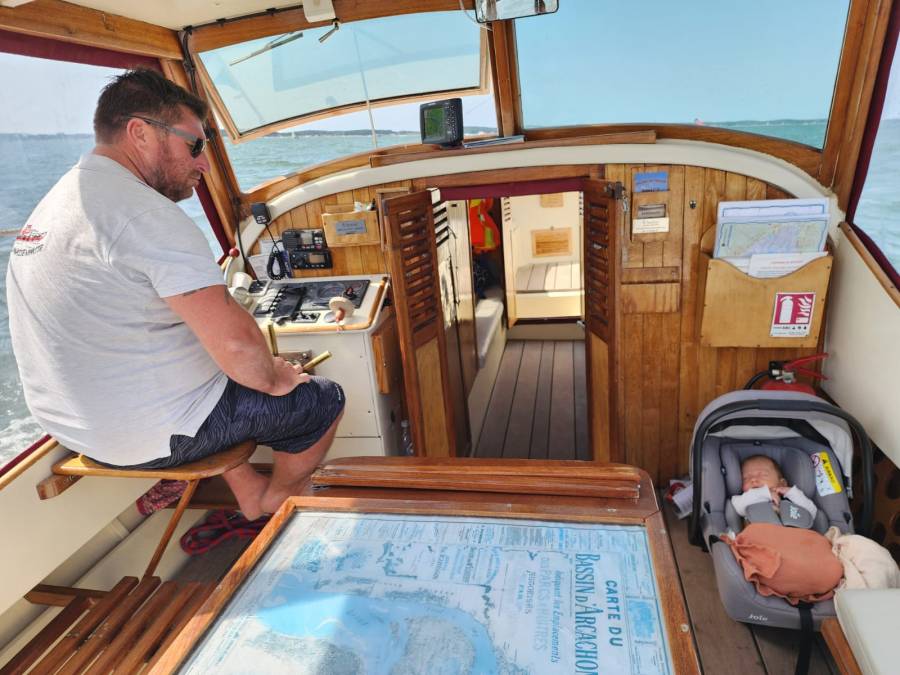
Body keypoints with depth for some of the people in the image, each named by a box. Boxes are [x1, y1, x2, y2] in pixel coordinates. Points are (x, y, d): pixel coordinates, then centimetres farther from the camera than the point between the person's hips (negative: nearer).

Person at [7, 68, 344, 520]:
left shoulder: (55, 201, 9)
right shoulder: (144, 212, -23)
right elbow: (234, 342, -32)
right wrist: (274, 377, -9)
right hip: (155, 435, -9)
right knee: (323, 399, 4)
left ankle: (249, 496, 30)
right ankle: (276, 504, 28)